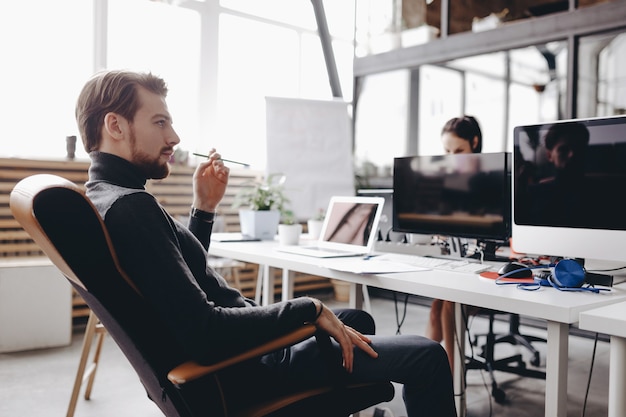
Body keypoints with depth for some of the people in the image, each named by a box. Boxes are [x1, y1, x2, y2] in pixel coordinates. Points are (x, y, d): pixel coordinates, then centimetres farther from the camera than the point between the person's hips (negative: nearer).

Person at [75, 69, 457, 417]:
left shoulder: (102, 198, 7)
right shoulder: (129, 206, -26)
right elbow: (204, 333, -32)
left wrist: (204, 207, 6)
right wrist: (309, 308, -21)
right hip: (238, 369, -10)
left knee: (358, 320, 28)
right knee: (427, 358, -8)